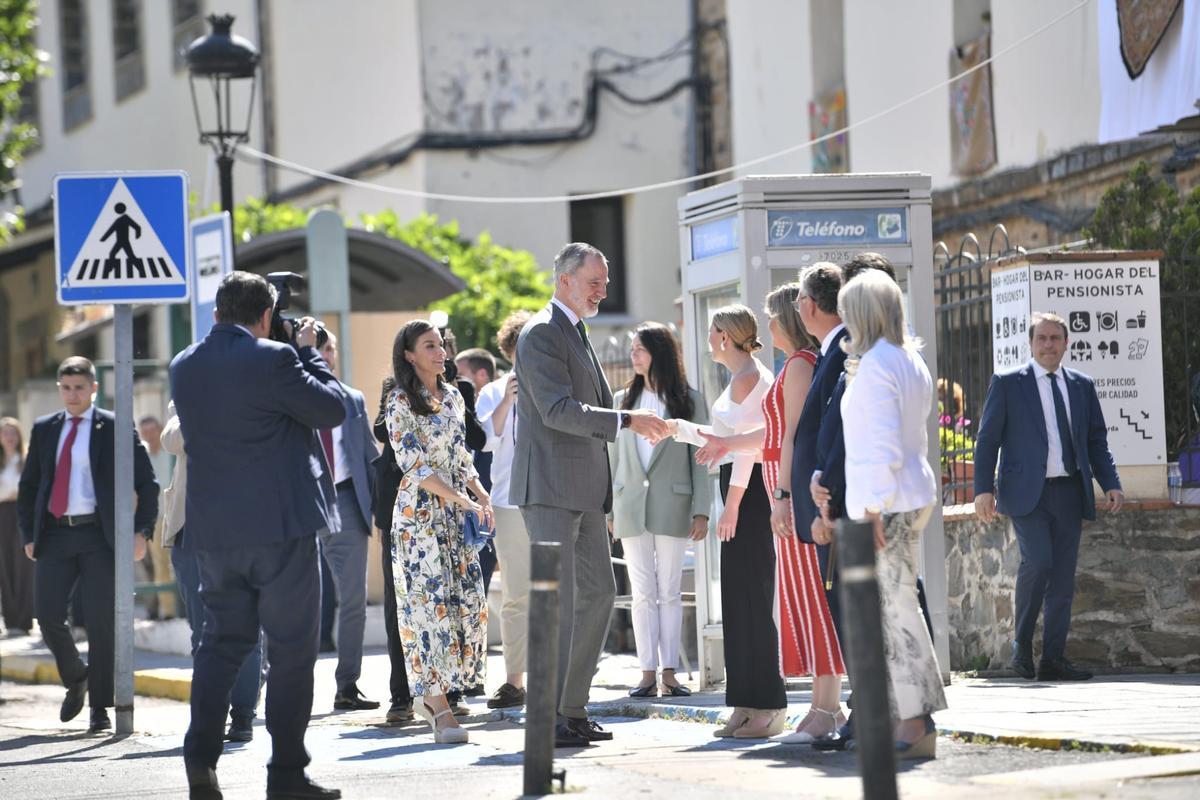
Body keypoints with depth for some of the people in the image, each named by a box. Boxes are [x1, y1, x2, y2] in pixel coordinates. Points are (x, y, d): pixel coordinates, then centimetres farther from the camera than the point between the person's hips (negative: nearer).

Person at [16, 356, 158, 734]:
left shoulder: (114, 429, 1)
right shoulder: (44, 429, 12)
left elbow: (147, 483, 3)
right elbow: (28, 485, 17)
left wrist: (142, 532, -7)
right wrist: (29, 535, 8)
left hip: (98, 535, -3)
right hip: (55, 535, 3)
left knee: (101, 622, -4)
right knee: (48, 616, -4)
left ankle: (99, 707, 4)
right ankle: (75, 681, 21)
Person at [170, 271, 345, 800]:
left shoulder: (183, 367, 6)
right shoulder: (273, 359, -13)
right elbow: (333, 409, -6)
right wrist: (309, 351, 6)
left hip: (212, 532, 5)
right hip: (281, 526, -5)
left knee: (221, 641, 15)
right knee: (291, 649, 2)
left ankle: (200, 754, -2)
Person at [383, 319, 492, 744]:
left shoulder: (453, 396, 13)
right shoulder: (401, 403, -8)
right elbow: (413, 466, -14)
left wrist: (481, 495, 4)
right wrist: (462, 500, -19)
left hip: (456, 515, 7)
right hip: (419, 514, -7)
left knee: (467, 600, 2)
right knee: (430, 602, -8)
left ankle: (429, 692, 14)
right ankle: (439, 707, -7)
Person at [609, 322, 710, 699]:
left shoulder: (689, 400, 2)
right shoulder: (623, 399, 10)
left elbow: (699, 458, 0)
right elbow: (613, 456, 10)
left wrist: (701, 510, -7)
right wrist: (607, 509, 3)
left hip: (672, 506, -2)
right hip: (631, 506, 2)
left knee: (669, 592, 1)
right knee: (643, 593, 2)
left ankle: (669, 672, 2)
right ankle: (648, 673, 3)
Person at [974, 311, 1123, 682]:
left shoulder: (1081, 385, 14)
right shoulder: (1007, 384, 3)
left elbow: (1097, 439, 17)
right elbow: (987, 439, 1)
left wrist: (1110, 483, 5)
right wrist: (983, 488, -8)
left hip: (1069, 494, 4)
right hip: (1027, 492, -4)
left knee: (1063, 578, 2)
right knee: (1038, 561, -20)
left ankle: (1053, 659, 6)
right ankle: (1021, 645, -3)